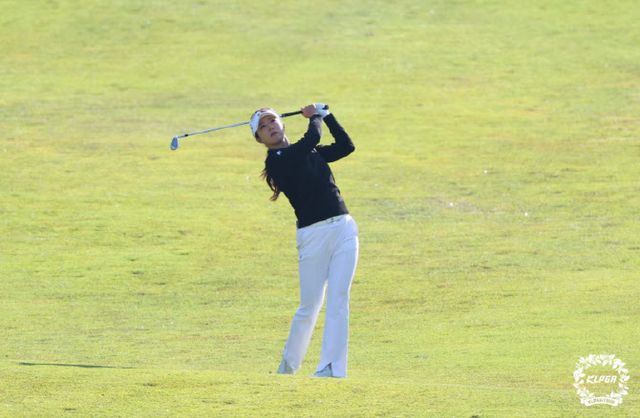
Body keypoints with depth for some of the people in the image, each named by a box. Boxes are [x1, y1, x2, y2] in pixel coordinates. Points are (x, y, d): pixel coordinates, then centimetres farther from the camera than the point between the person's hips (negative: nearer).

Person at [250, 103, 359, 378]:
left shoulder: (310, 153, 18)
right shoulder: (276, 161, -6)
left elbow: (346, 146, 18)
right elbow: (312, 138, -14)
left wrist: (326, 115, 13)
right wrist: (315, 118, 6)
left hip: (344, 229, 5)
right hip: (313, 235, -5)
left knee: (338, 301, -4)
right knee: (310, 307, -1)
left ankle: (332, 367, -6)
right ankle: (288, 365, 19)